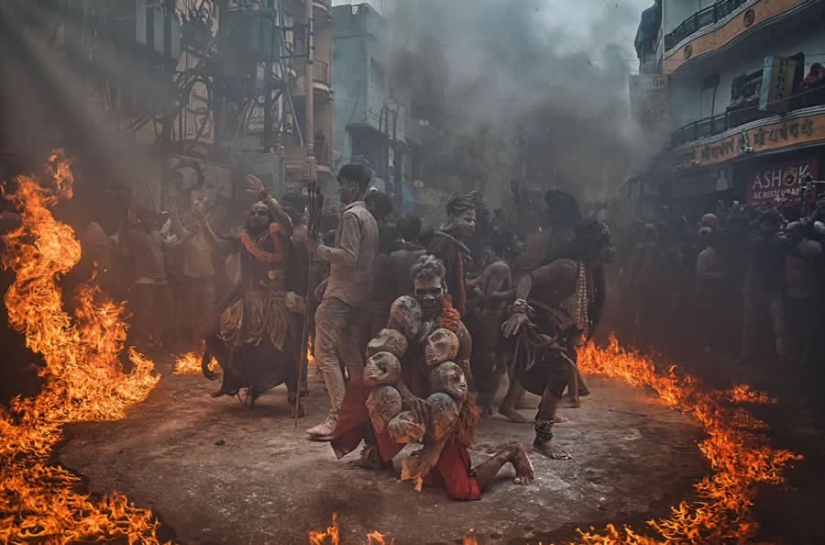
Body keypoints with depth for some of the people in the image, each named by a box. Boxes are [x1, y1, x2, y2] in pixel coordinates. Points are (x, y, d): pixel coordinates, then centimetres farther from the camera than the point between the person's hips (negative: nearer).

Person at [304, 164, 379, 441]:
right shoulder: (368, 217, 18)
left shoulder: (351, 215, -11)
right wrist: (329, 280, 18)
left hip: (341, 294, -10)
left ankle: (338, 418, -12)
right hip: (358, 294, 10)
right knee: (350, 352, 14)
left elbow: (349, 255, -21)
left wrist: (318, 249, -12)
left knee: (325, 351, -10)